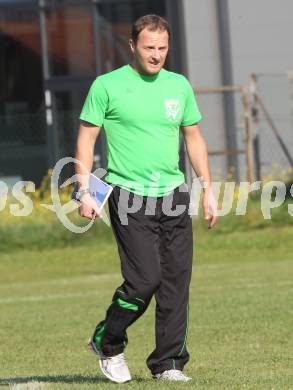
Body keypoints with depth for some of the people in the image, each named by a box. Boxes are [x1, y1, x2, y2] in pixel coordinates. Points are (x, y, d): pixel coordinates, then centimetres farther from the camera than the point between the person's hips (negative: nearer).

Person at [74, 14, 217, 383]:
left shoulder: (179, 85, 11)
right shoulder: (107, 86, -2)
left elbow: (194, 138, 19)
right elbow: (86, 137, 1)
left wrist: (208, 188, 14)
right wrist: (84, 191, -7)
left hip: (174, 195, 5)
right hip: (129, 197, -5)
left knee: (177, 281, 1)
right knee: (144, 279, -13)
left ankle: (168, 363, 11)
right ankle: (107, 343, 11)